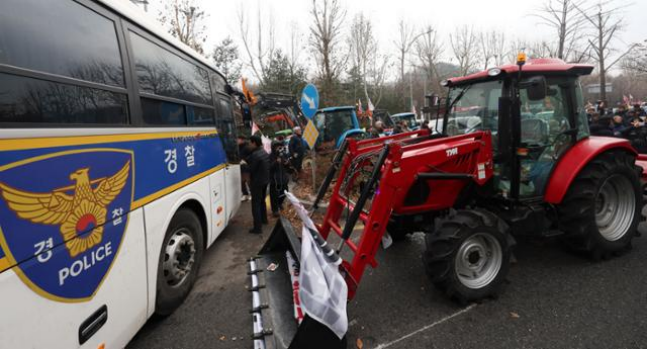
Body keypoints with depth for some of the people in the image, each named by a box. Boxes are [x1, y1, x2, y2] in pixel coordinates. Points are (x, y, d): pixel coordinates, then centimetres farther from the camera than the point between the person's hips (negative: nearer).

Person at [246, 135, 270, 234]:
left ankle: (258, 227, -5)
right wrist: (246, 161, 8)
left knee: (256, 204, -5)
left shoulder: (255, 155, -23)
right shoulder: (265, 153, 8)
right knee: (262, 201, 25)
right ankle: (264, 219, 41)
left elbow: (251, 169, -21)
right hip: (265, 180, 9)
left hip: (257, 182, -9)